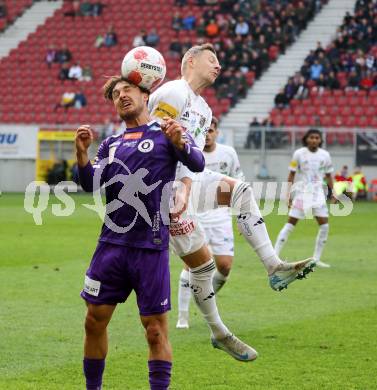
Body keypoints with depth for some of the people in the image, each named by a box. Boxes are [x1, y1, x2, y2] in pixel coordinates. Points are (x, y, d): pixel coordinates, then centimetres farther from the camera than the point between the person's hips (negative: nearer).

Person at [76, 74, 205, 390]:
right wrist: (82, 153, -14)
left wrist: (180, 143, -32)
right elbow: (91, 184, 4)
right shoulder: (111, 144, 17)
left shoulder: (166, 133, 4)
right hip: (111, 245, 4)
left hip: (151, 248, -4)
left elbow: (197, 164, -12)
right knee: (95, 321, 6)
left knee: (155, 329, -5)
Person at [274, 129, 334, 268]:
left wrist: (333, 193, 7)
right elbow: (291, 175, -1)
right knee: (291, 224, -6)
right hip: (301, 192, -3)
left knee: (324, 225, -4)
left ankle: (316, 259, 7)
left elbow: (328, 176, 14)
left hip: (318, 193, 3)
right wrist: (288, 194, -5)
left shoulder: (325, 155, 4)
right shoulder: (299, 154, -4)